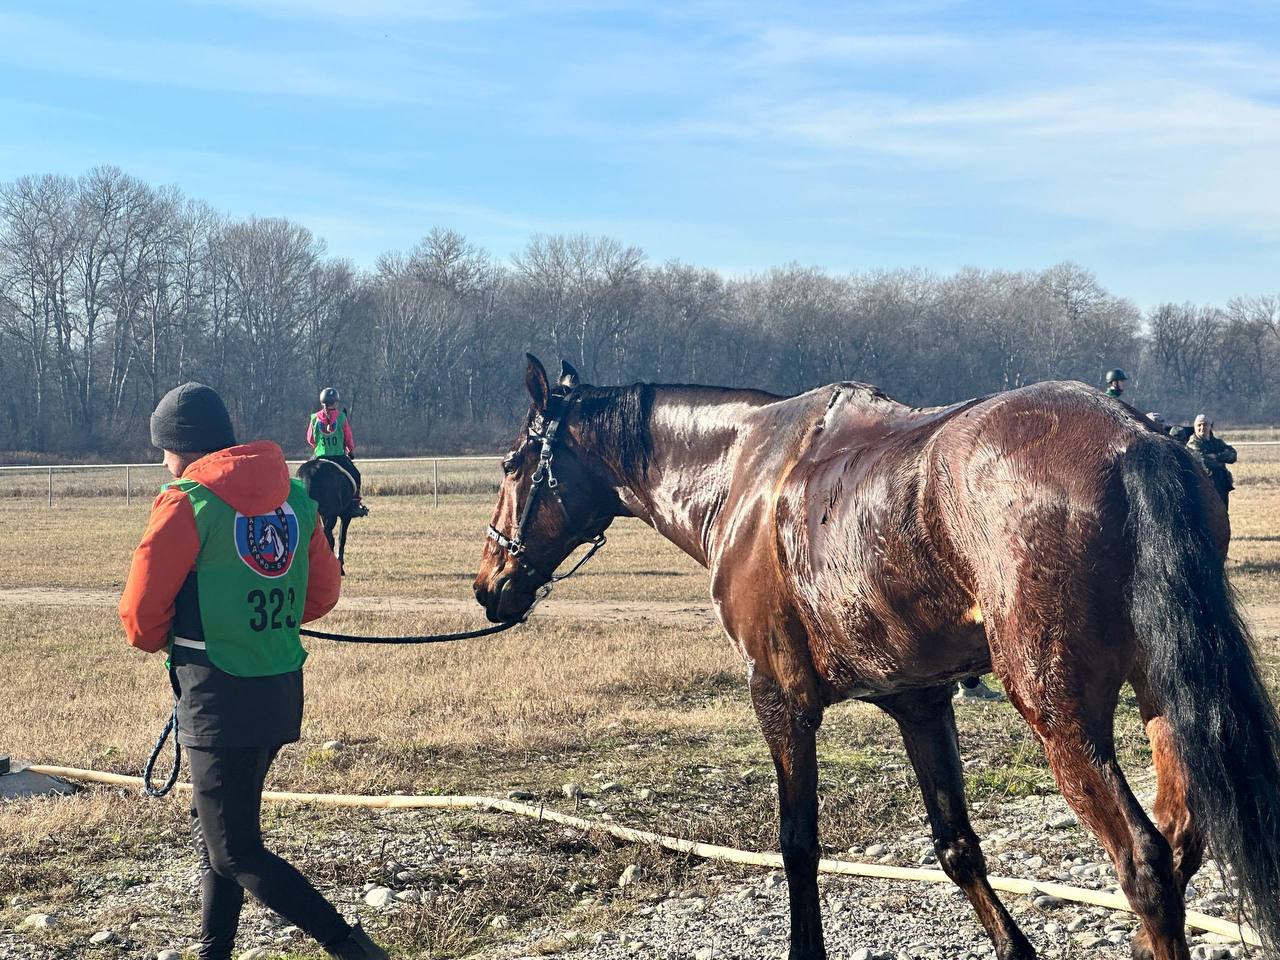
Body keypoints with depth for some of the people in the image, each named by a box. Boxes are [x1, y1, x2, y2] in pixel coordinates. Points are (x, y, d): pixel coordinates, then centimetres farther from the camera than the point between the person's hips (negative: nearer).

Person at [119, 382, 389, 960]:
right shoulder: (294, 498, 7)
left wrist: (162, 641, 12)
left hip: (218, 698, -8)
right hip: (283, 691, 8)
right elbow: (323, 593, 13)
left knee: (235, 852, 0)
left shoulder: (187, 503, -13)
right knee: (215, 825, 22)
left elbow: (141, 615, -9)